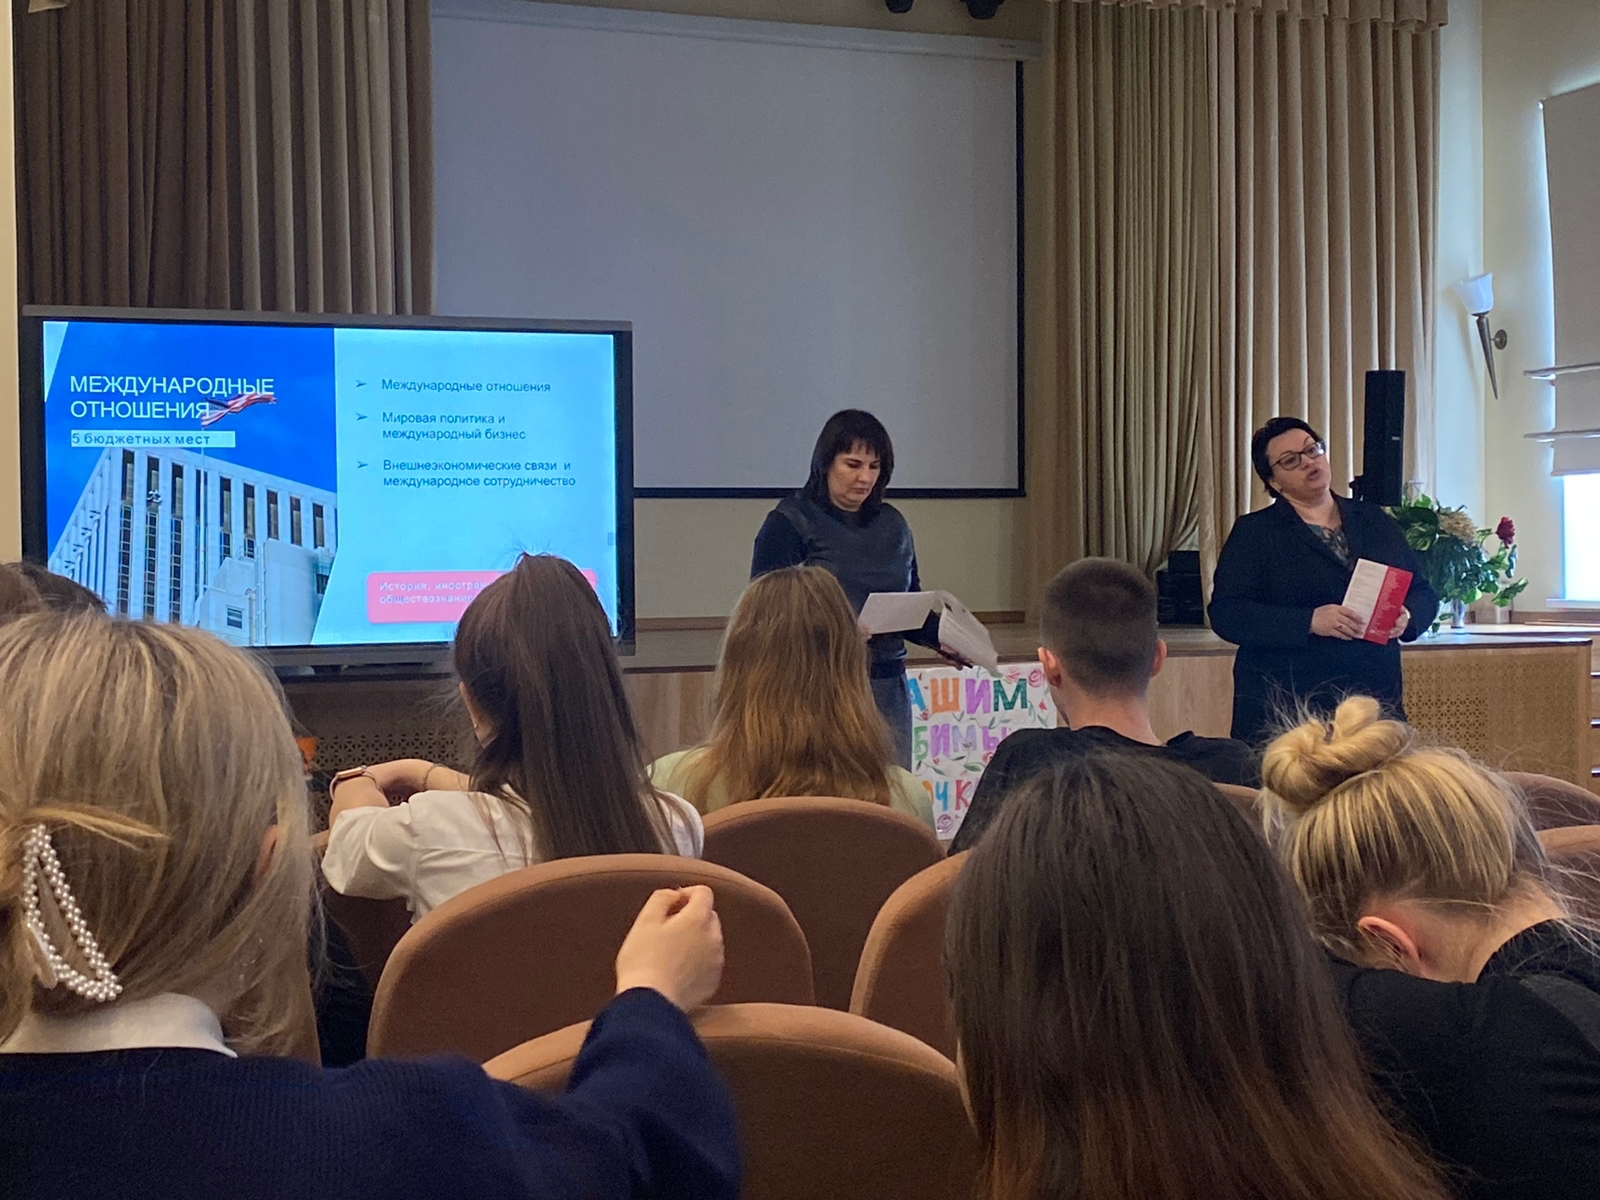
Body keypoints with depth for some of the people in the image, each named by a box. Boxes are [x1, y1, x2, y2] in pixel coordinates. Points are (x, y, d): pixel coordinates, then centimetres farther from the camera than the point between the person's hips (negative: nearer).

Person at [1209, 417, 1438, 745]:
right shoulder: (1254, 532, 3)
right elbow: (1226, 613, -8)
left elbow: (1423, 592, 19)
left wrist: (1407, 617, -6)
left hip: (1375, 702, 4)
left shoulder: (1374, 521, 17)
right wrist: (1310, 621, -19)